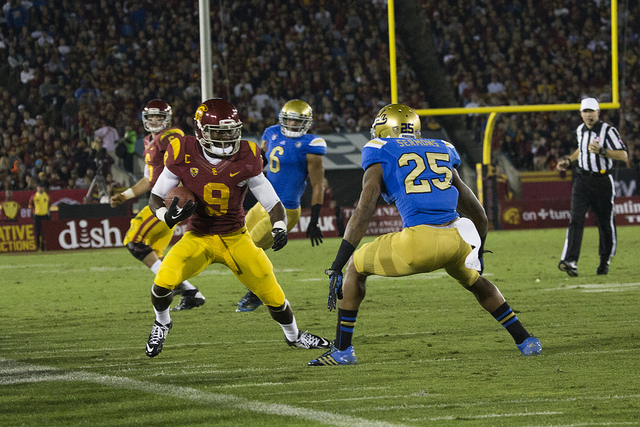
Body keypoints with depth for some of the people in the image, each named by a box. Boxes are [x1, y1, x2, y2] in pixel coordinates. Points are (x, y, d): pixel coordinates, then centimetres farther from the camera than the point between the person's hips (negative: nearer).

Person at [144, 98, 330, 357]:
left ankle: (293, 335, 34)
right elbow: (155, 198, -6)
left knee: (272, 294, 1)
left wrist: (279, 228, -28)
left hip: (236, 239, 1)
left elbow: (272, 202, -8)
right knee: (164, 281, -24)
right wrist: (167, 215, -29)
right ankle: (162, 323, 11)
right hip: (199, 238, -1)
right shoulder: (184, 156, -15)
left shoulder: (245, 159, -14)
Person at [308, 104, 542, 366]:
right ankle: (526, 341, 35)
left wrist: (337, 268, 0)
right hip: (457, 240, 5)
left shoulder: (381, 156, 12)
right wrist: (477, 253, 48)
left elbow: (363, 213, 1)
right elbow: (477, 213, 31)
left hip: (419, 242, -4)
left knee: (356, 267, 19)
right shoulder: (442, 152, 26)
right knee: (474, 281, 36)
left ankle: (343, 350, 17)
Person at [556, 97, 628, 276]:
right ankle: (570, 261, -23)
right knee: (576, 219, -12)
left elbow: (623, 155, -18)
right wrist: (569, 160, 17)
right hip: (582, 179, 4)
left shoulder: (608, 131, -11)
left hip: (602, 182, -4)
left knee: (605, 223, 5)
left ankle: (605, 260, 27)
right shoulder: (580, 131, 9)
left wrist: (602, 151, -29)